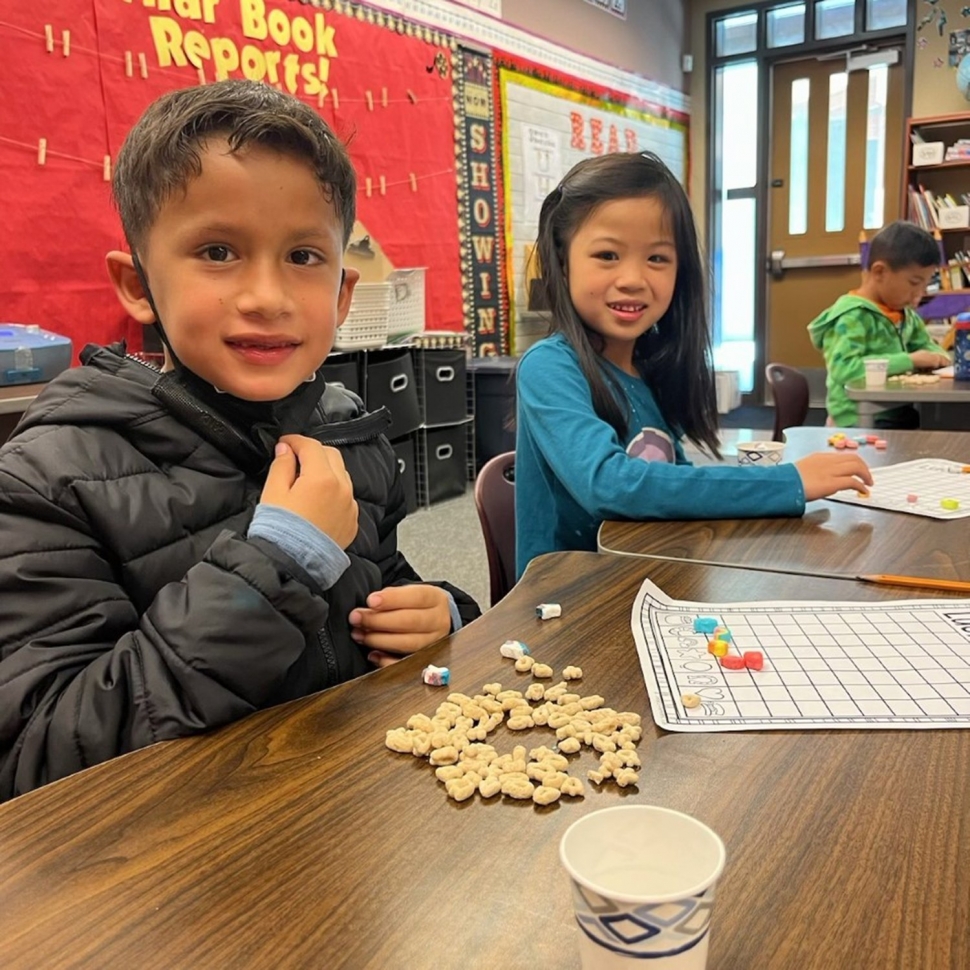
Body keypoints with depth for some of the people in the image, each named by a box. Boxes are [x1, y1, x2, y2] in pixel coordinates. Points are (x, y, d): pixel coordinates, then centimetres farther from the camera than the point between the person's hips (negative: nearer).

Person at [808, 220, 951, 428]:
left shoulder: (905, 314, 14)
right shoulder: (851, 316, -15)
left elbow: (926, 345, 29)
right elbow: (843, 369, -29)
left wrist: (936, 356, 3)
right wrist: (909, 360, -24)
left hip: (901, 415, 9)